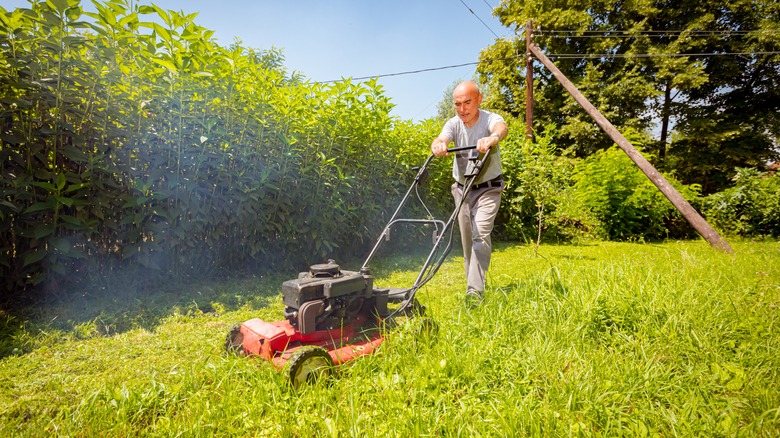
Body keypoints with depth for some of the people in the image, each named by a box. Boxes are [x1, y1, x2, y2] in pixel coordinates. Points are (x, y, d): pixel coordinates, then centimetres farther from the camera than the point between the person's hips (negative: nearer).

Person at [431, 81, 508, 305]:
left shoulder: (490, 119, -16)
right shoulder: (454, 124, -7)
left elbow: (502, 128, -40)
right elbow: (443, 138, -28)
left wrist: (492, 138, -65)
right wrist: (438, 144, -53)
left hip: (487, 188, -4)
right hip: (462, 189, 4)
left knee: (481, 235, -20)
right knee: (467, 240, 11)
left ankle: (475, 291, -19)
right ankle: (474, 282, 29)